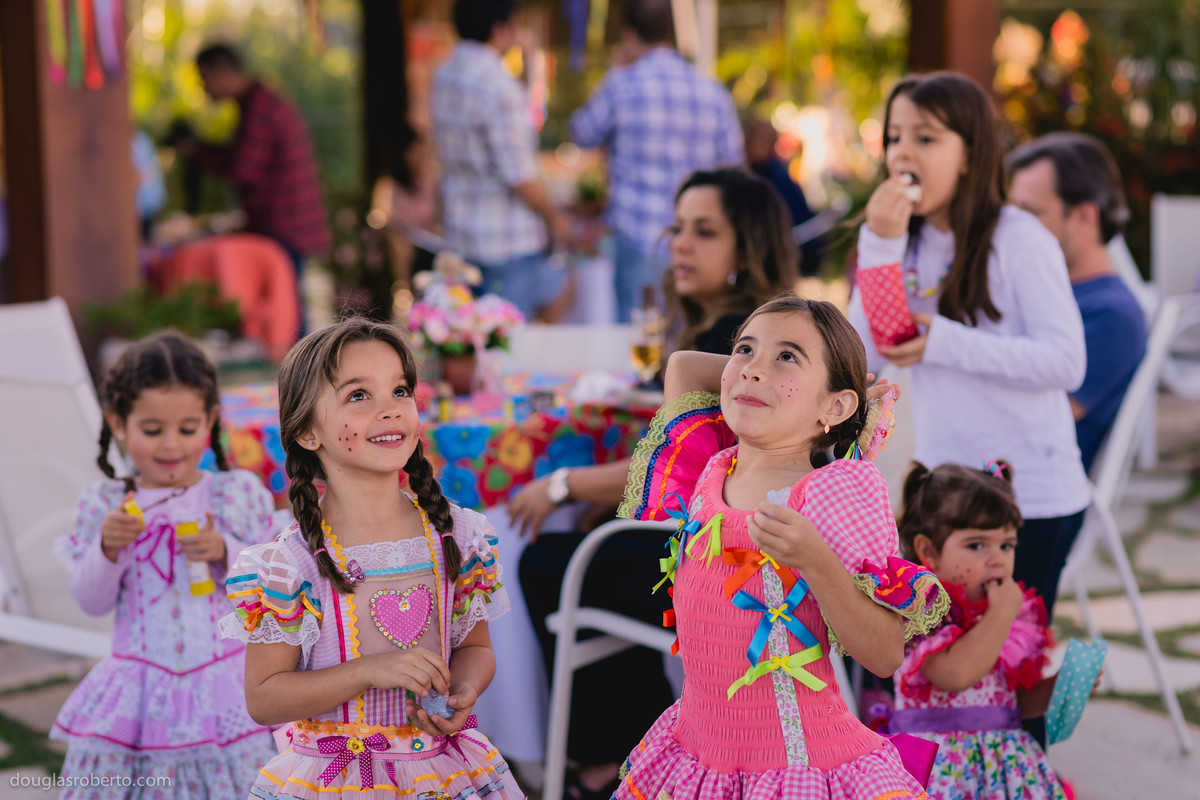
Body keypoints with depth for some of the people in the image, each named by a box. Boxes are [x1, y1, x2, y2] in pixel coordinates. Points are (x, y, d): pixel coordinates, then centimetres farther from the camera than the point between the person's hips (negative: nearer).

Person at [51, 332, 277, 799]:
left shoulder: (235, 494, 0)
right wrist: (108, 548, -14)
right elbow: (91, 602, 2)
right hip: (138, 690, 1)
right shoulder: (105, 504, 1)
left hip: (219, 686, 0)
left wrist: (223, 551, -14)